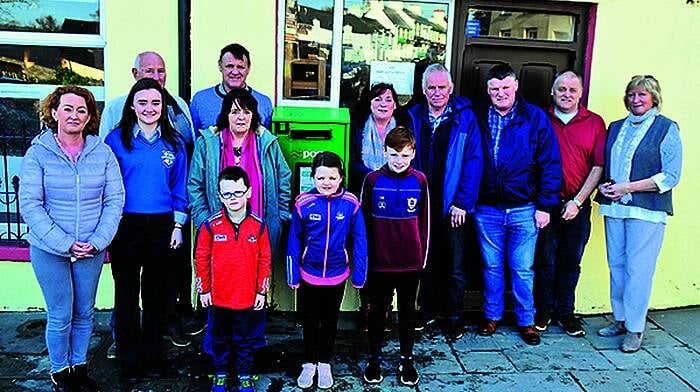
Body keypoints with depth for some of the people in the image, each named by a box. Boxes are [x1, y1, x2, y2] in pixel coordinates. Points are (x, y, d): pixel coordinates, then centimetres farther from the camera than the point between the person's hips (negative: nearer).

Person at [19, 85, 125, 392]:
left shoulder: (102, 152, -2)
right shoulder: (38, 153, -6)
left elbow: (114, 200, -1)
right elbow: (30, 205, -9)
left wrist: (98, 241, -12)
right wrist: (64, 243, -16)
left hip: (92, 250, 2)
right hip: (49, 250, -2)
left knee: (85, 312, 13)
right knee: (60, 316, 5)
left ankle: (79, 366, 33)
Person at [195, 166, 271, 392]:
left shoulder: (258, 226, -7)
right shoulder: (210, 226, -8)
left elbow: (264, 260, 0)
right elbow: (201, 259, -1)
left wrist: (262, 291, 1)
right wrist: (203, 289, 1)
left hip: (247, 298, 0)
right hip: (218, 297, 0)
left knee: (244, 339, 14)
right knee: (220, 339, 18)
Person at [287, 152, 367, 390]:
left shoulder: (351, 204, -14)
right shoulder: (303, 203, -13)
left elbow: (359, 240, -7)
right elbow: (294, 241, -5)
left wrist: (359, 275, -6)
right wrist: (292, 275, -4)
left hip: (337, 276, 0)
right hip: (308, 275, 0)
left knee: (330, 322, 19)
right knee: (309, 321, 16)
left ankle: (324, 363, 38)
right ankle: (309, 363, 37)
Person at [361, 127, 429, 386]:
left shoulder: (419, 181, -2)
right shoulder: (373, 180, -6)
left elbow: (424, 221, 5)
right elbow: (364, 220, 0)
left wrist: (423, 256, 6)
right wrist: (365, 255, 1)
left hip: (410, 262, 1)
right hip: (379, 261, -1)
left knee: (408, 311, 14)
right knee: (377, 310, 12)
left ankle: (406, 359, 30)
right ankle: (374, 359, 28)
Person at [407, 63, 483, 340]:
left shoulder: (465, 117, -4)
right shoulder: (414, 117, 4)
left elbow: (474, 161, -7)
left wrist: (462, 202, -12)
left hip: (453, 206, -2)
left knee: (455, 265, 7)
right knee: (425, 261, 15)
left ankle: (455, 317, 22)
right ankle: (427, 310, 31)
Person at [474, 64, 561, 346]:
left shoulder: (535, 118, -3)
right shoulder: (478, 118, 3)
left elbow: (550, 164, -3)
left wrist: (545, 206, -6)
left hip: (524, 209, -2)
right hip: (487, 209, 2)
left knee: (522, 269, 6)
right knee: (491, 266, 12)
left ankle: (526, 321, 22)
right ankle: (492, 315, 28)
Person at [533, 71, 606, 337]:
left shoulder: (595, 123, 4)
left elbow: (598, 167, 0)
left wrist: (577, 202, -7)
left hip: (577, 207, 1)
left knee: (571, 262, 10)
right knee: (544, 259, 7)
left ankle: (565, 312, 25)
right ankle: (543, 310, 22)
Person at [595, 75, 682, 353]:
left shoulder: (667, 128, 0)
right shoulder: (616, 128, 16)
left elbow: (671, 176, -7)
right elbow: (603, 166, 20)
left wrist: (627, 187, -13)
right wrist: (604, 185, -2)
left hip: (647, 210, -5)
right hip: (614, 207, 5)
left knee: (638, 270, -4)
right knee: (616, 265, 8)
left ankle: (635, 328, 7)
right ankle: (620, 319, 21)